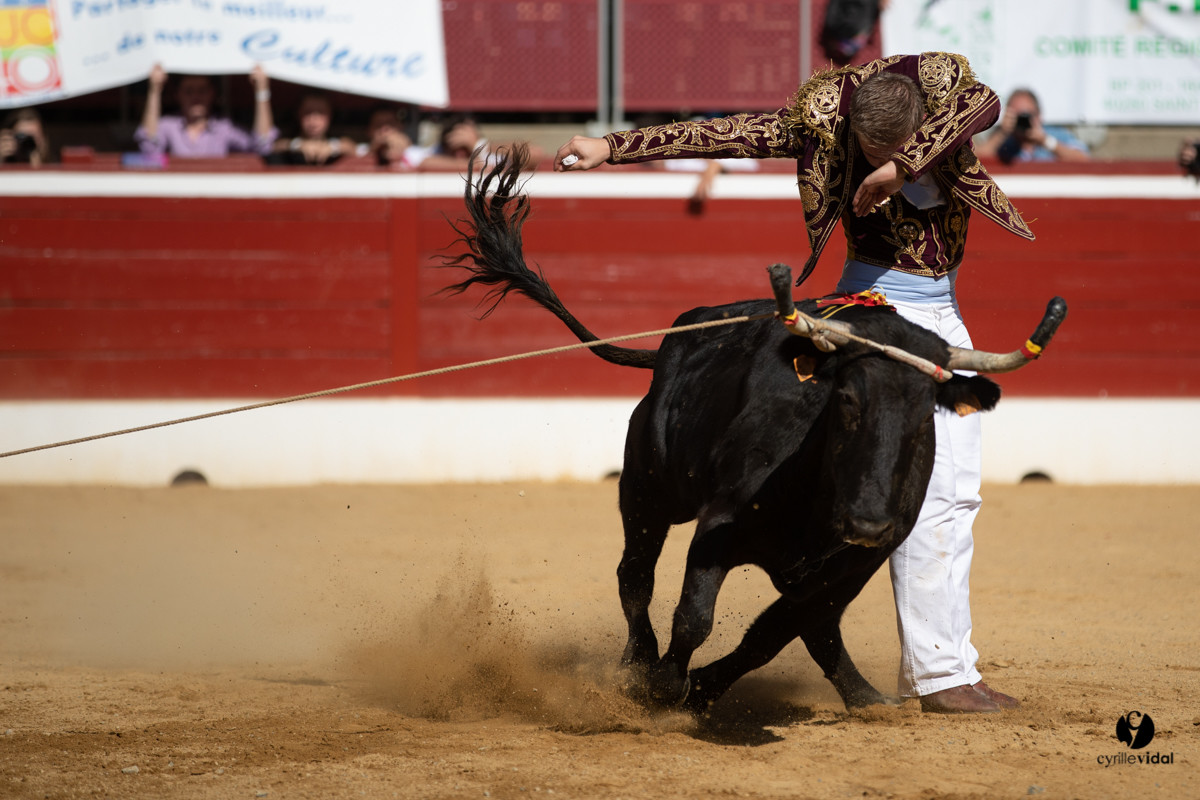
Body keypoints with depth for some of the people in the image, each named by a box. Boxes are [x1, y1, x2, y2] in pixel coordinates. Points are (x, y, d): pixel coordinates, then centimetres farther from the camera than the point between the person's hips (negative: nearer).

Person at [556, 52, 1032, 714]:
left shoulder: (946, 91, -11)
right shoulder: (824, 122, -14)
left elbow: (987, 103, -34)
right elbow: (722, 135, -13)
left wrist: (904, 165, -43)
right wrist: (614, 147, -13)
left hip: (942, 316, 5)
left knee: (958, 493, 9)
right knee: (928, 492, -13)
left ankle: (933, 662, 19)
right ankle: (940, 675, -12)